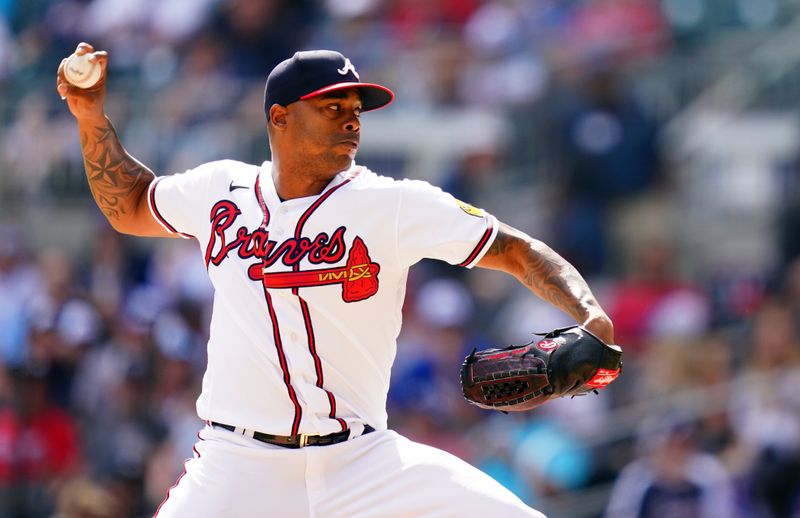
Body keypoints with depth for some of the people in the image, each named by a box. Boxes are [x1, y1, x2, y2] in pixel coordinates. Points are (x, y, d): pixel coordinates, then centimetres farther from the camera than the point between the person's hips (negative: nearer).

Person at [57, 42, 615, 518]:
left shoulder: (393, 205, -3)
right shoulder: (222, 191, 7)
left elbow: (516, 251, -5)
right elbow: (129, 208, 26)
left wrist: (589, 315, -21)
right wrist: (92, 114, 15)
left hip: (361, 464, -1)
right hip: (238, 467, 1)